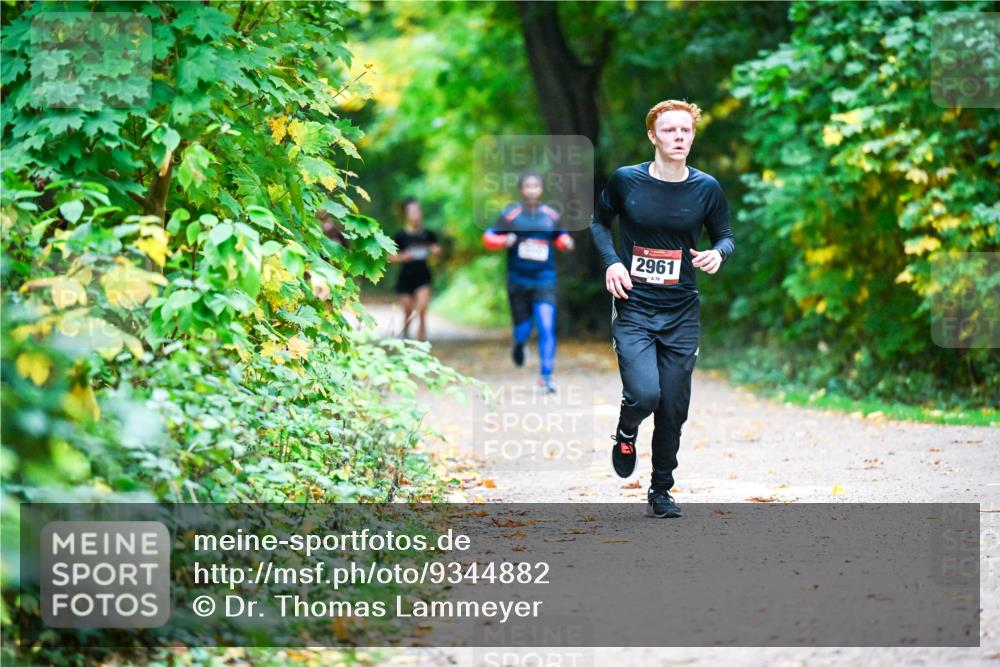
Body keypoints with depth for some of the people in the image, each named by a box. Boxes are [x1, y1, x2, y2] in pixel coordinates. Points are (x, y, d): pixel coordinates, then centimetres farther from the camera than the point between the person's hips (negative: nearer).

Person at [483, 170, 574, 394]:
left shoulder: (551, 216, 1)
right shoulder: (510, 215, -6)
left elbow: (559, 236, 17)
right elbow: (488, 238, -2)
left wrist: (566, 242, -5)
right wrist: (504, 240, -21)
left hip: (544, 280, 1)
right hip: (518, 280, 0)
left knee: (547, 328, -14)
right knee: (523, 330, 7)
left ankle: (545, 377, -9)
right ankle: (518, 345, 46)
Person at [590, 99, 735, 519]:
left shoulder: (706, 188, -1)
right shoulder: (626, 181, -4)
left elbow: (725, 235, 12)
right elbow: (599, 221, 13)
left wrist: (718, 253, -12)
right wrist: (611, 261, -4)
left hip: (681, 314, 2)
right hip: (633, 308, -2)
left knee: (673, 409, 4)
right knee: (644, 394, -20)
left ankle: (661, 491, 24)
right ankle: (626, 434, 17)